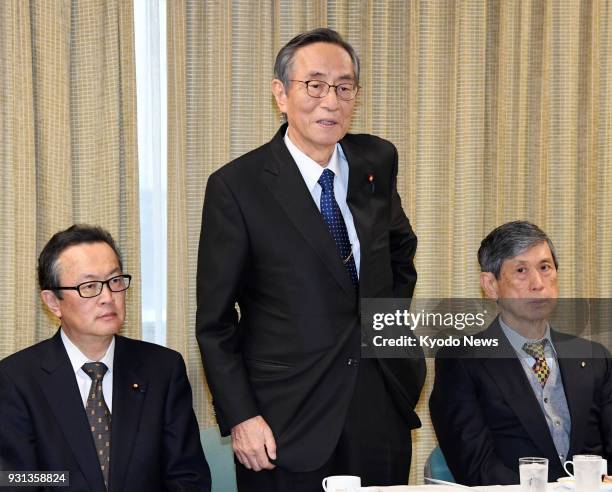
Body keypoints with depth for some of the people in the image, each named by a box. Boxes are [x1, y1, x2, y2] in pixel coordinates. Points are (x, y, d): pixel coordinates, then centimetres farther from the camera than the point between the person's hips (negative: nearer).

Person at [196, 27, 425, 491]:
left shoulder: (378, 161, 4)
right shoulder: (236, 187, -9)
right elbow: (215, 321, -7)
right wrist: (239, 418, -12)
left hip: (381, 412, 4)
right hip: (287, 424, -4)